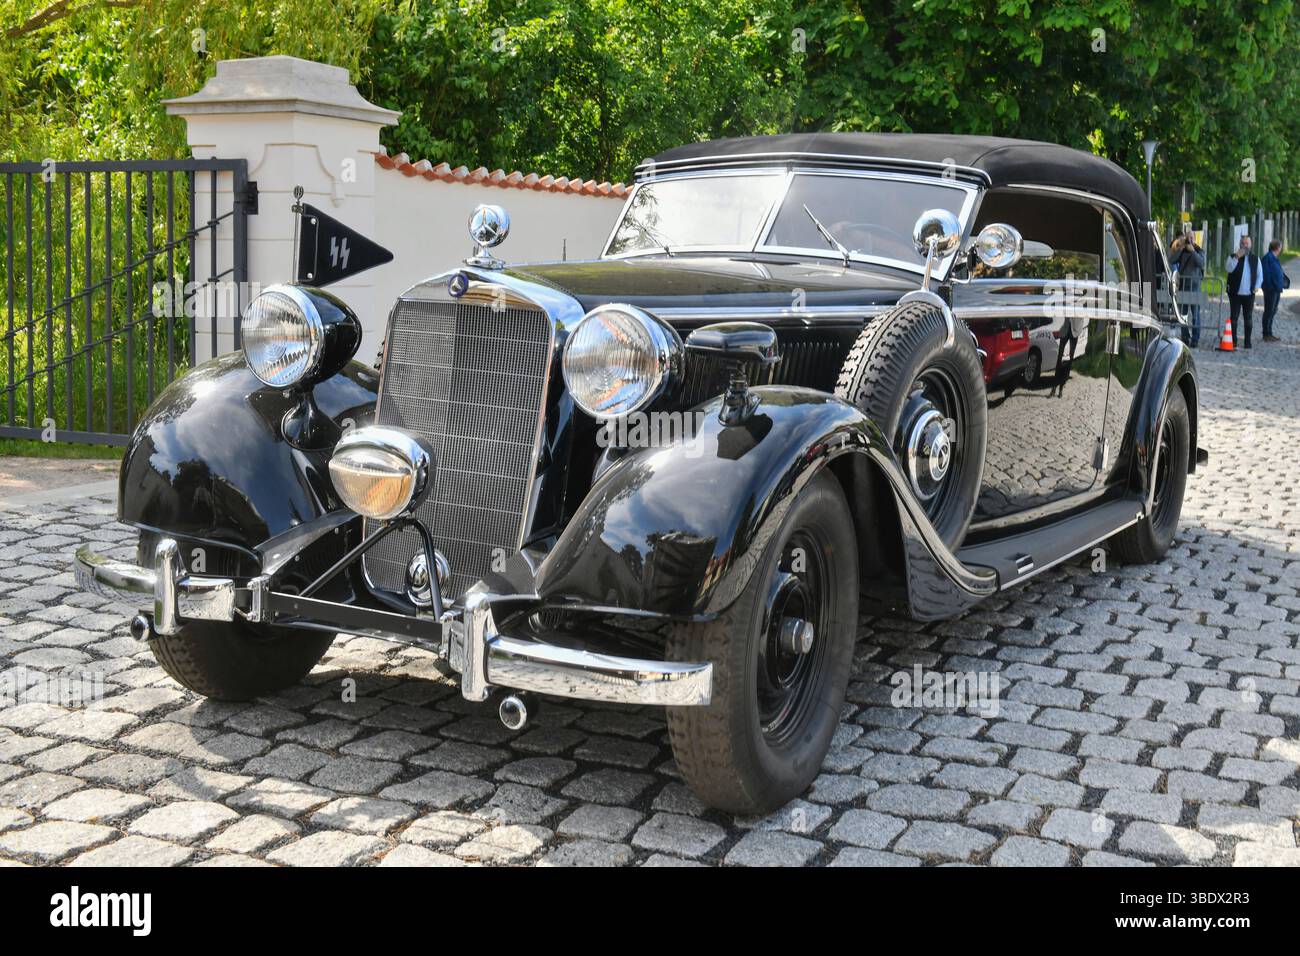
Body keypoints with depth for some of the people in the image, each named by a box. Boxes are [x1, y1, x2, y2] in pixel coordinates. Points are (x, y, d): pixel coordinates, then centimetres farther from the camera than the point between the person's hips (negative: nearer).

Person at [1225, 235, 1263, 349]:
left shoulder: (1255, 258, 9)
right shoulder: (1233, 257, 2)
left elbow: (1260, 274, 12)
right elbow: (1228, 269, -16)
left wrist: (1257, 286, -1)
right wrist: (1236, 257, -25)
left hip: (1249, 294, 2)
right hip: (1235, 293, -2)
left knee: (1248, 318, 4)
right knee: (1233, 317, 0)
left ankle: (1247, 342, 8)